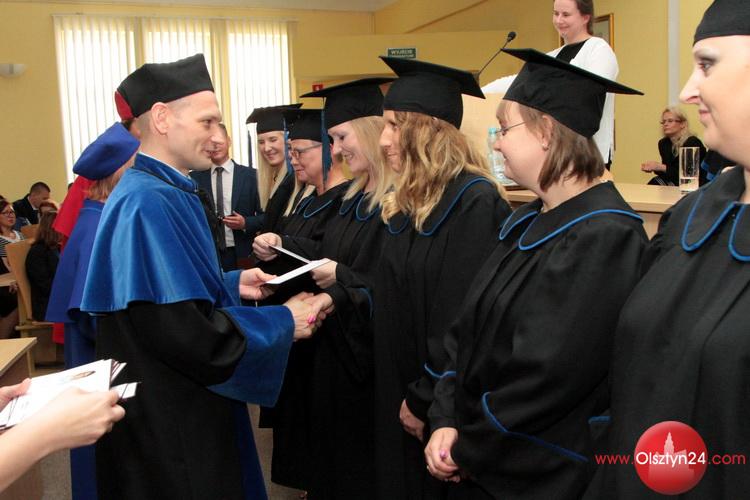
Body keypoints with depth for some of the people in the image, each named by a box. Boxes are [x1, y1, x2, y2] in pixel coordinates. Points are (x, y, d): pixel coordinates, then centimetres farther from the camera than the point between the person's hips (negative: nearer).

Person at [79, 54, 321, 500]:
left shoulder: (168, 192, 8)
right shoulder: (148, 204, -24)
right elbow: (189, 332, -29)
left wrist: (231, 284, 6)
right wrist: (283, 323, -16)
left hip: (183, 408, 10)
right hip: (169, 425, -10)